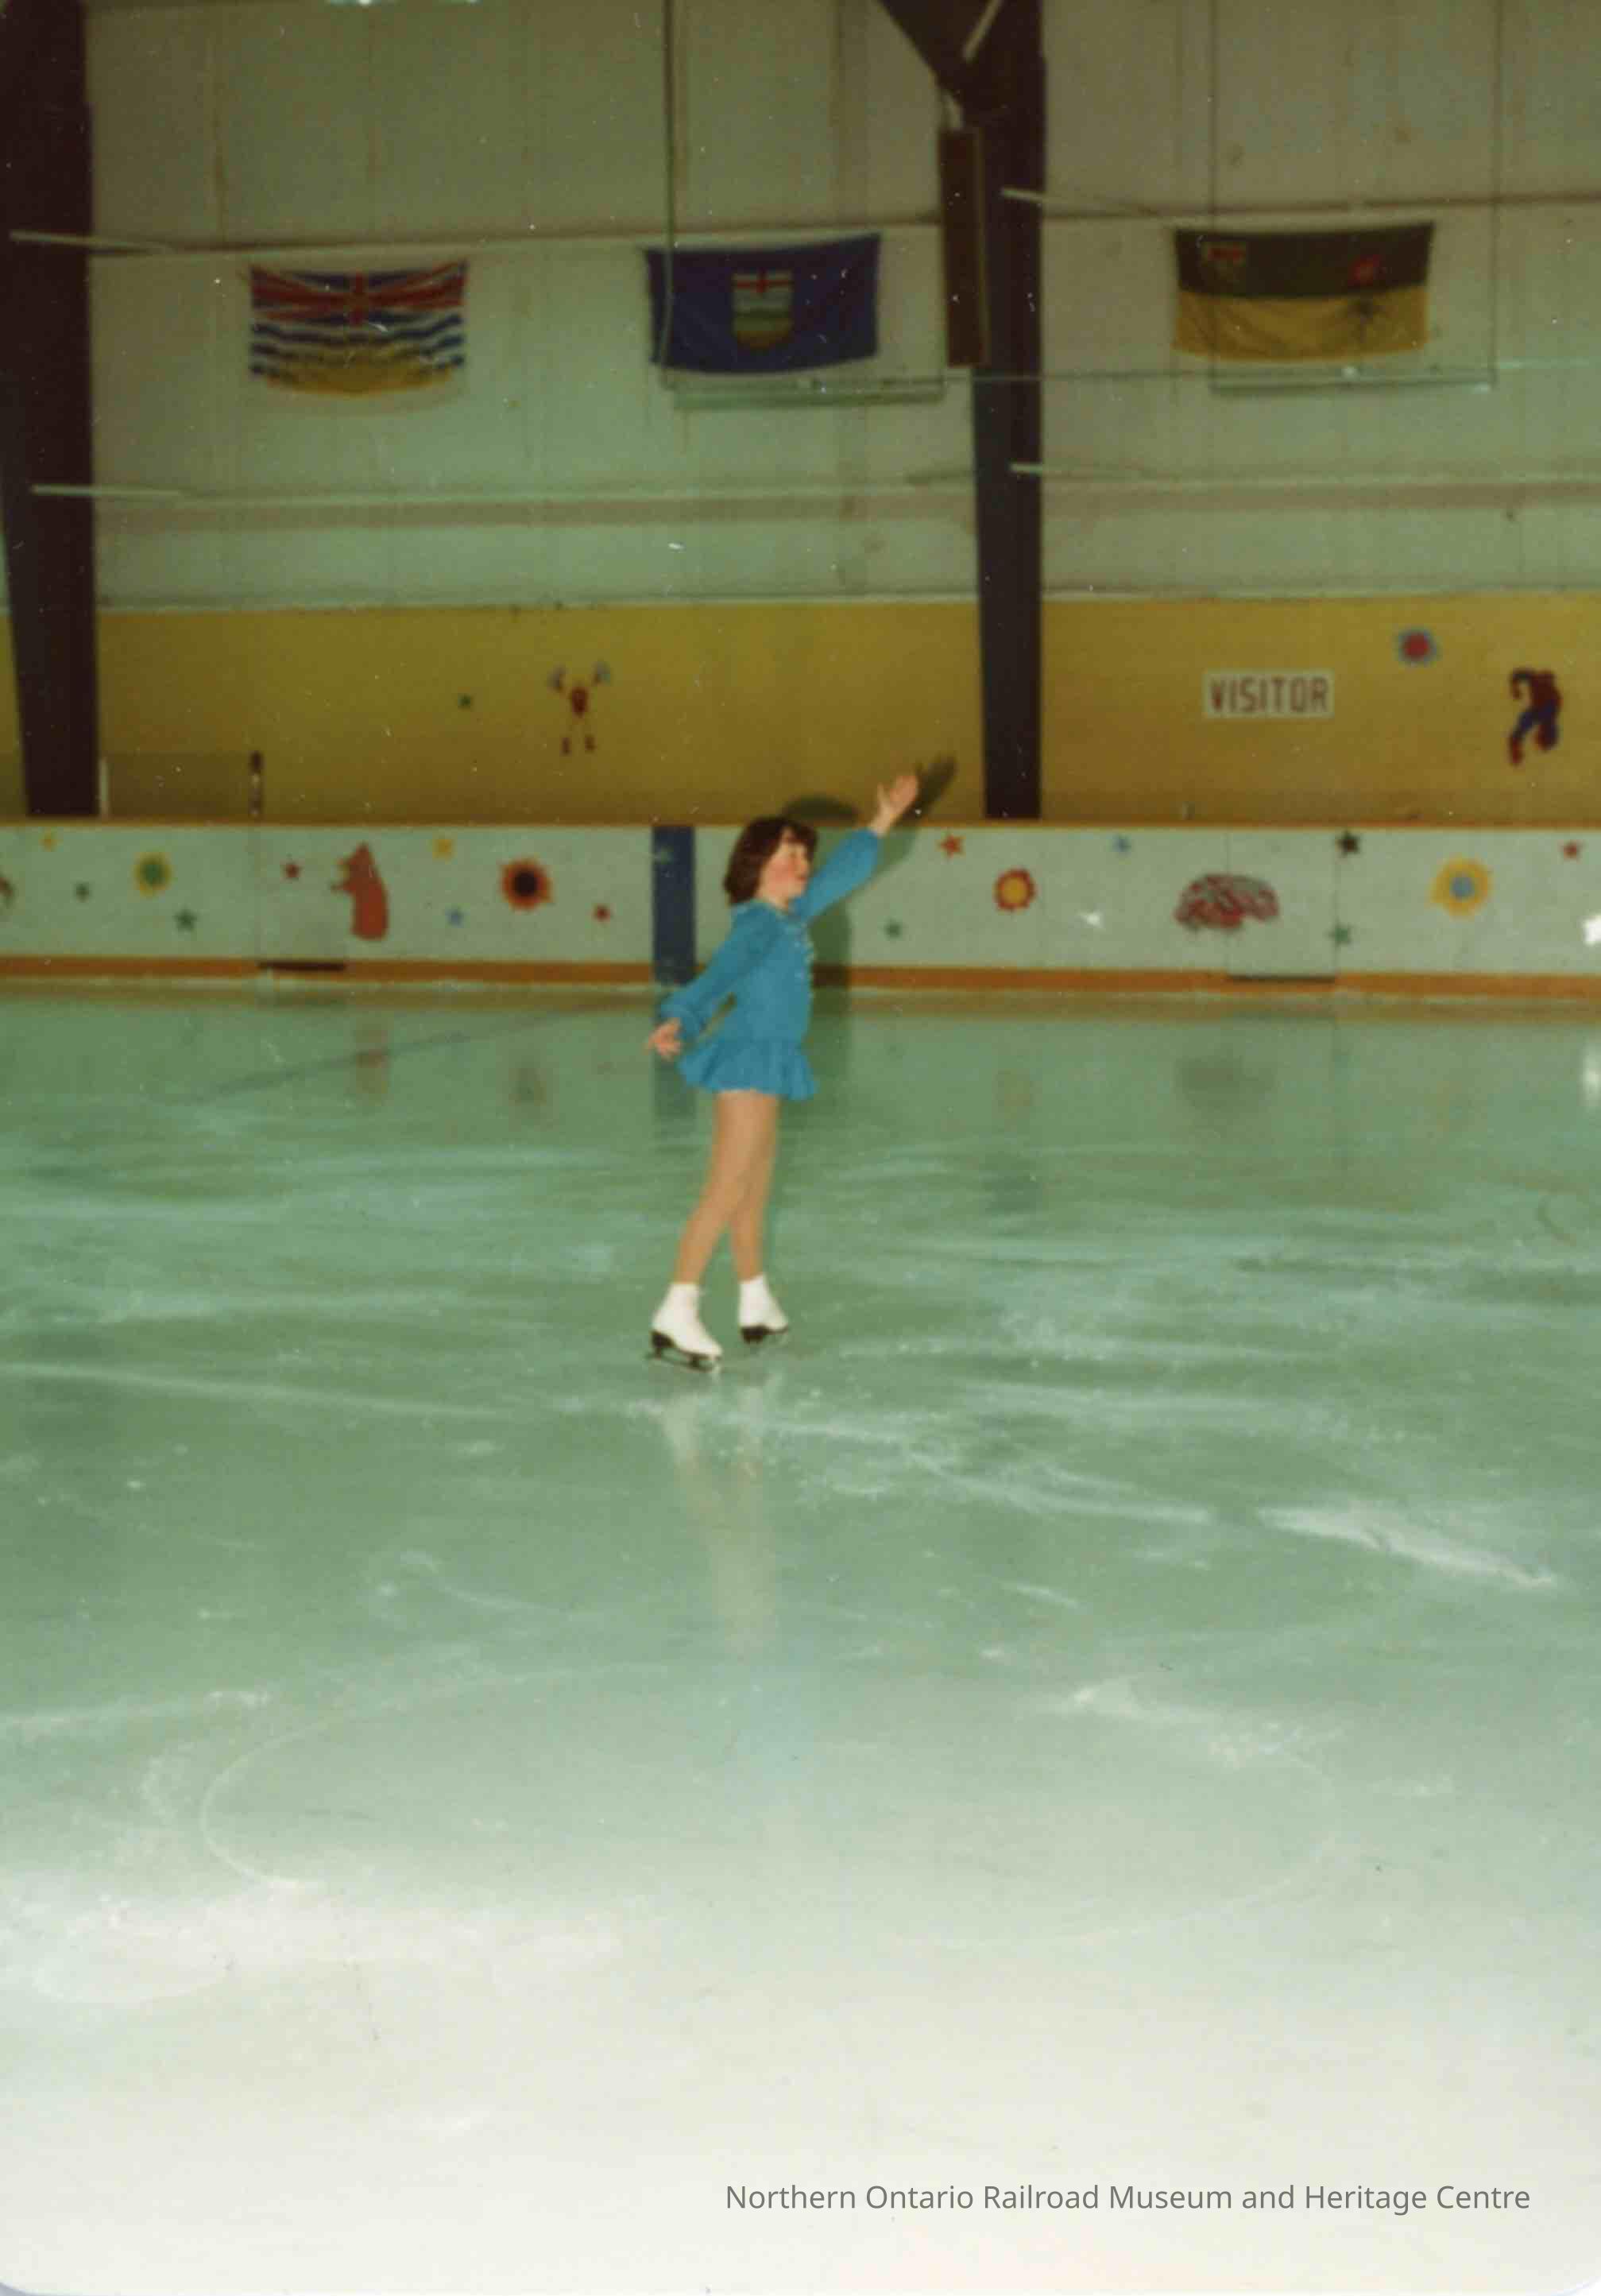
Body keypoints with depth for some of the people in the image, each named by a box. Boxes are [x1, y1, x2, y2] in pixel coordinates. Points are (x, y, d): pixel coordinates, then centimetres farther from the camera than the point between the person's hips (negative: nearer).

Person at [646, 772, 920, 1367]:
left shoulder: (792, 914, 12)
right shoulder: (757, 923, -16)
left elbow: (842, 873, 27)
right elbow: (722, 972, -33)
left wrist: (882, 821, 34)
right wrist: (680, 1020, -48)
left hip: (768, 1064, 10)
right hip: (750, 1058, -10)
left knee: (755, 1191, 18)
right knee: (726, 1192, -15)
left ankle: (757, 1307, 29)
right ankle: (677, 1314, -19)